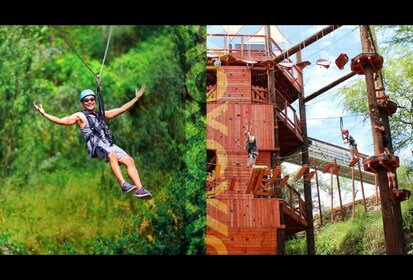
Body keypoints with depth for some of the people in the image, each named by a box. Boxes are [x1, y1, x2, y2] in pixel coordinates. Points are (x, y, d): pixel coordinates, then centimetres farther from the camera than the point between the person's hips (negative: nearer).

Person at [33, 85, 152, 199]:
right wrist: (44, 114, -9)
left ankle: (140, 189, -20)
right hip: (96, 146, -6)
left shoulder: (100, 115, 28)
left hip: (109, 144, 6)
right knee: (112, 155, -36)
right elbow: (61, 121, 2)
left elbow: (121, 109, 31)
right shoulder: (80, 116, 13)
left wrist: (137, 97, 32)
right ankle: (124, 185, -43)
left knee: (130, 160, -13)